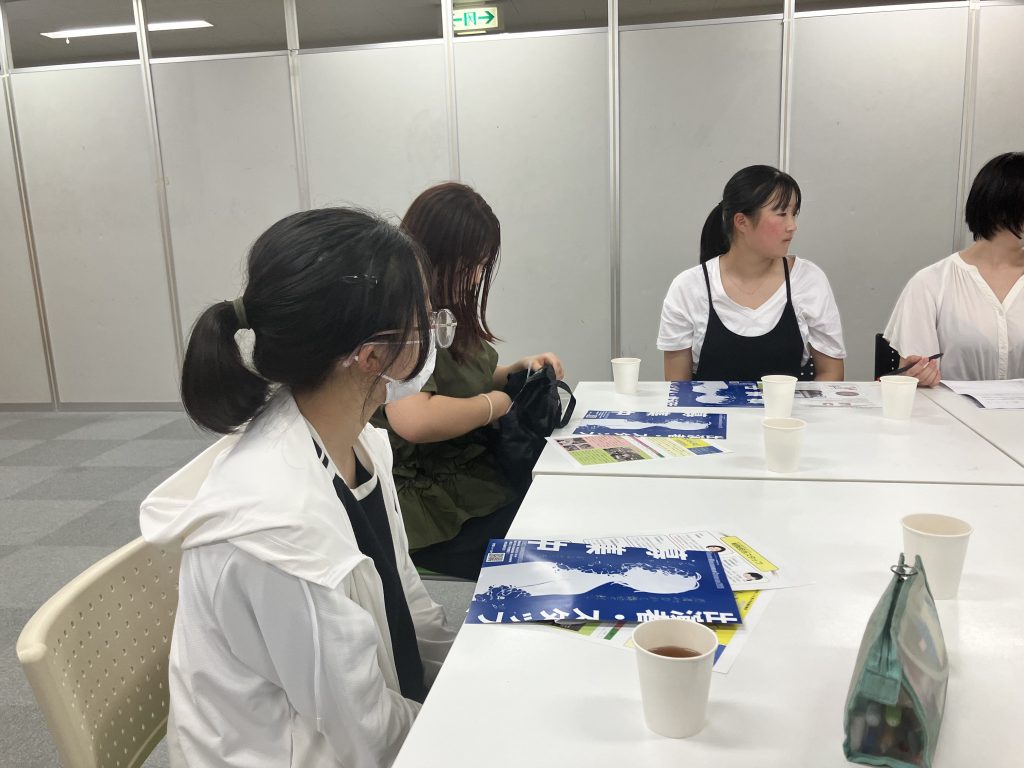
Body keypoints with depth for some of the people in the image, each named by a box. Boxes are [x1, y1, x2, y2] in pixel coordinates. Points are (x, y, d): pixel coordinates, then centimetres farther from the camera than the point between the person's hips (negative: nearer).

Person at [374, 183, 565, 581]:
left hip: (470, 474, 9)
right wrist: (494, 405, -19)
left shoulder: (444, 310, 8)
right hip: (428, 504, -8)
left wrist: (517, 370, 5)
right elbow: (413, 421, -34)